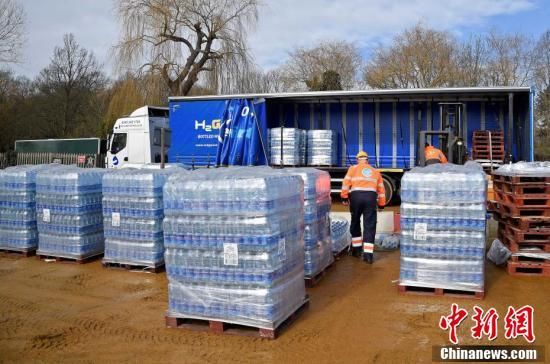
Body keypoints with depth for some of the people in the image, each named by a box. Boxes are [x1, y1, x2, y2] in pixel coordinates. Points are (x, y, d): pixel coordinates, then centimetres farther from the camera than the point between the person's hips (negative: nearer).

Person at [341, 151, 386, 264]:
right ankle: (368, 254, -7)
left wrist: (344, 197, 2)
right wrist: (381, 204, 23)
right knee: (369, 226, 0)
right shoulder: (375, 171, 22)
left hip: (356, 196, -1)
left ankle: (356, 248, 23)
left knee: (355, 222, 17)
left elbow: (346, 182, 1)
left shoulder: (353, 168, 14)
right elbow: (381, 189, 19)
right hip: (371, 197, 1)